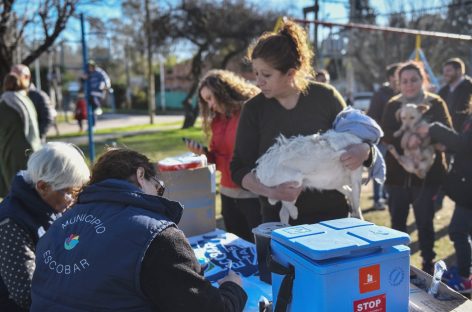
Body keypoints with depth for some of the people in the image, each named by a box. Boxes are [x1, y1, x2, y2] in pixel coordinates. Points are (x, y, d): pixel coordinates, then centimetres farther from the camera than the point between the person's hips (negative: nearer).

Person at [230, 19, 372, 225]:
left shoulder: (325, 97, -7)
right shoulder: (254, 109, -5)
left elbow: (355, 142, 4)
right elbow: (239, 169, -4)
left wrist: (363, 150, -19)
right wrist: (270, 191, -21)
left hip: (331, 214, 0)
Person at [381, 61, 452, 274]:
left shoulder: (436, 104, 0)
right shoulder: (392, 105, 4)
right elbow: (386, 136, -7)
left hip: (427, 173, -2)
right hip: (398, 173, 2)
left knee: (425, 222, 4)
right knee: (397, 221, 11)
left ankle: (428, 266, 21)